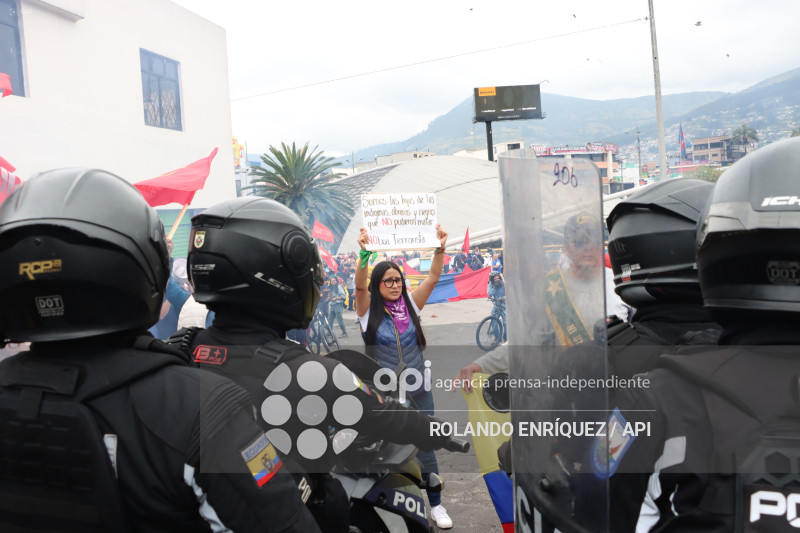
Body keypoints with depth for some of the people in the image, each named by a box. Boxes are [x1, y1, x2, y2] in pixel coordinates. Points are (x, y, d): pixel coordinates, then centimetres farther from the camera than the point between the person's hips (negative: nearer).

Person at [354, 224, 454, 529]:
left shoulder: (411, 304, 3)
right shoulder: (368, 310, -5)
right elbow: (360, 285, -22)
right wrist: (365, 254, -38)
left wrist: (440, 248, -18)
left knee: (426, 449, 11)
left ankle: (436, 505, 27)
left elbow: (433, 278, -5)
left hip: (418, 391, 3)